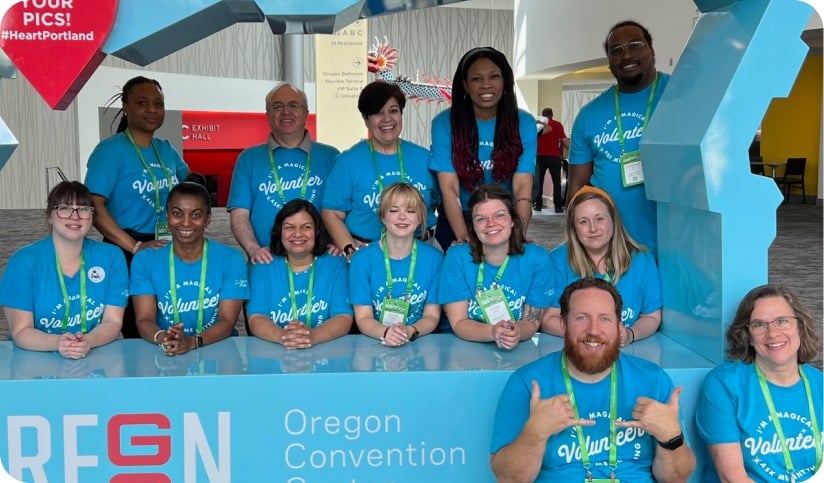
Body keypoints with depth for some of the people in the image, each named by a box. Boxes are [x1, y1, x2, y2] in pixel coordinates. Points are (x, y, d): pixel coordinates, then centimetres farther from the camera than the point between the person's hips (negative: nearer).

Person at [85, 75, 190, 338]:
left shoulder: (166, 149, 11)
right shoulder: (110, 149, -9)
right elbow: (94, 207, -18)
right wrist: (135, 247, -22)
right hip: (126, 255, -6)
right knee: (136, 337, -4)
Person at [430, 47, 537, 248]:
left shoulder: (524, 123, -6)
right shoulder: (444, 123, -9)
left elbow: (523, 187, -14)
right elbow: (449, 187, -15)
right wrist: (464, 238, -27)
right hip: (456, 223, 0)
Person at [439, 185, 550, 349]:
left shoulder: (537, 259, -5)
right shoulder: (457, 257, -7)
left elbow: (532, 321, -2)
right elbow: (458, 323, -8)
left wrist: (517, 333, -25)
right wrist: (493, 332, -26)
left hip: (519, 350, 1)